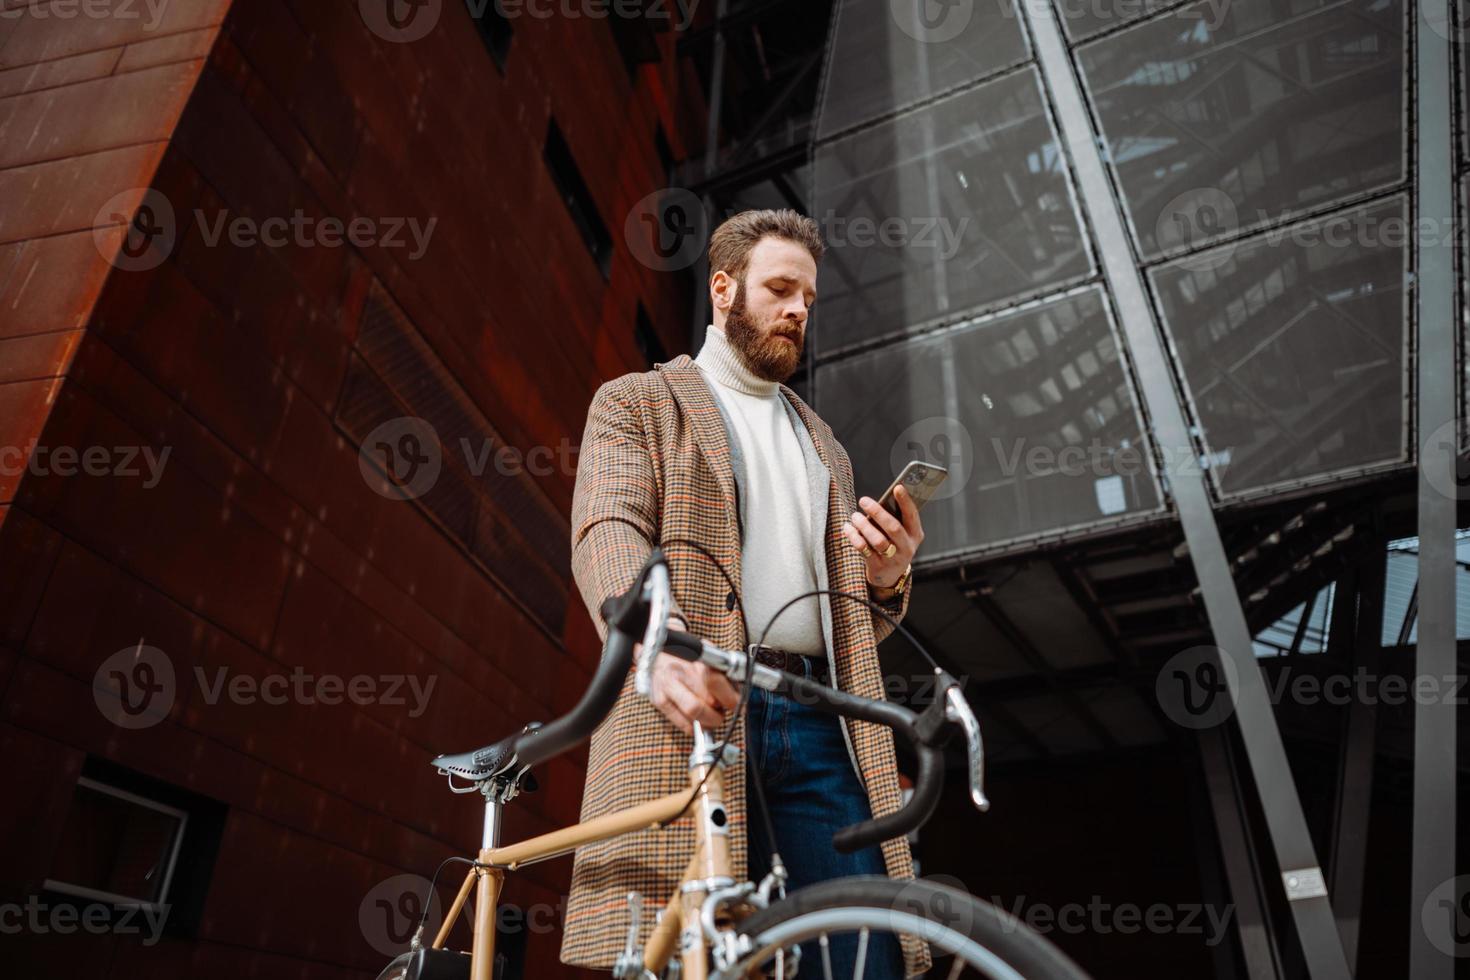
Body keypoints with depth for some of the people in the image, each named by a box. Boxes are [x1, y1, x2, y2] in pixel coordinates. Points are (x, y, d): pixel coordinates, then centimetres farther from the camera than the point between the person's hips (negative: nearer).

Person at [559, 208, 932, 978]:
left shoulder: (824, 445, 29)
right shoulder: (637, 403, 14)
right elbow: (607, 533, -7)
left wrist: (886, 578, 3)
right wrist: (661, 644, -28)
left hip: (817, 724, 5)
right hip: (688, 713, -4)